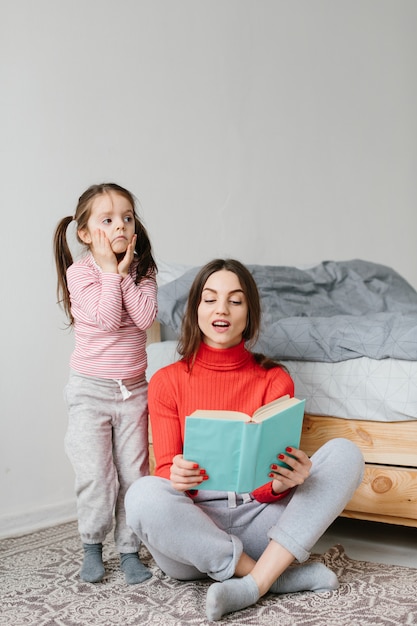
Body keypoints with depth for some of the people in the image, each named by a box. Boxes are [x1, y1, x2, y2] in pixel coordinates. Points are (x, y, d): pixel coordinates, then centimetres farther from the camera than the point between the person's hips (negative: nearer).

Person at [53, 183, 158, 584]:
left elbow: (144, 318, -14)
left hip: (133, 389, 3)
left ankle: (129, 550, 19)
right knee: (95, 474, -1)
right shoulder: (80, 272, -9)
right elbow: (107, 318, -22)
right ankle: (92, 547, 20)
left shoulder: (142, 271, 2)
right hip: (91, 389, -3)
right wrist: (110, 270, -18)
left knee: (134, 472, 6)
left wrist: (125, 272, -14)